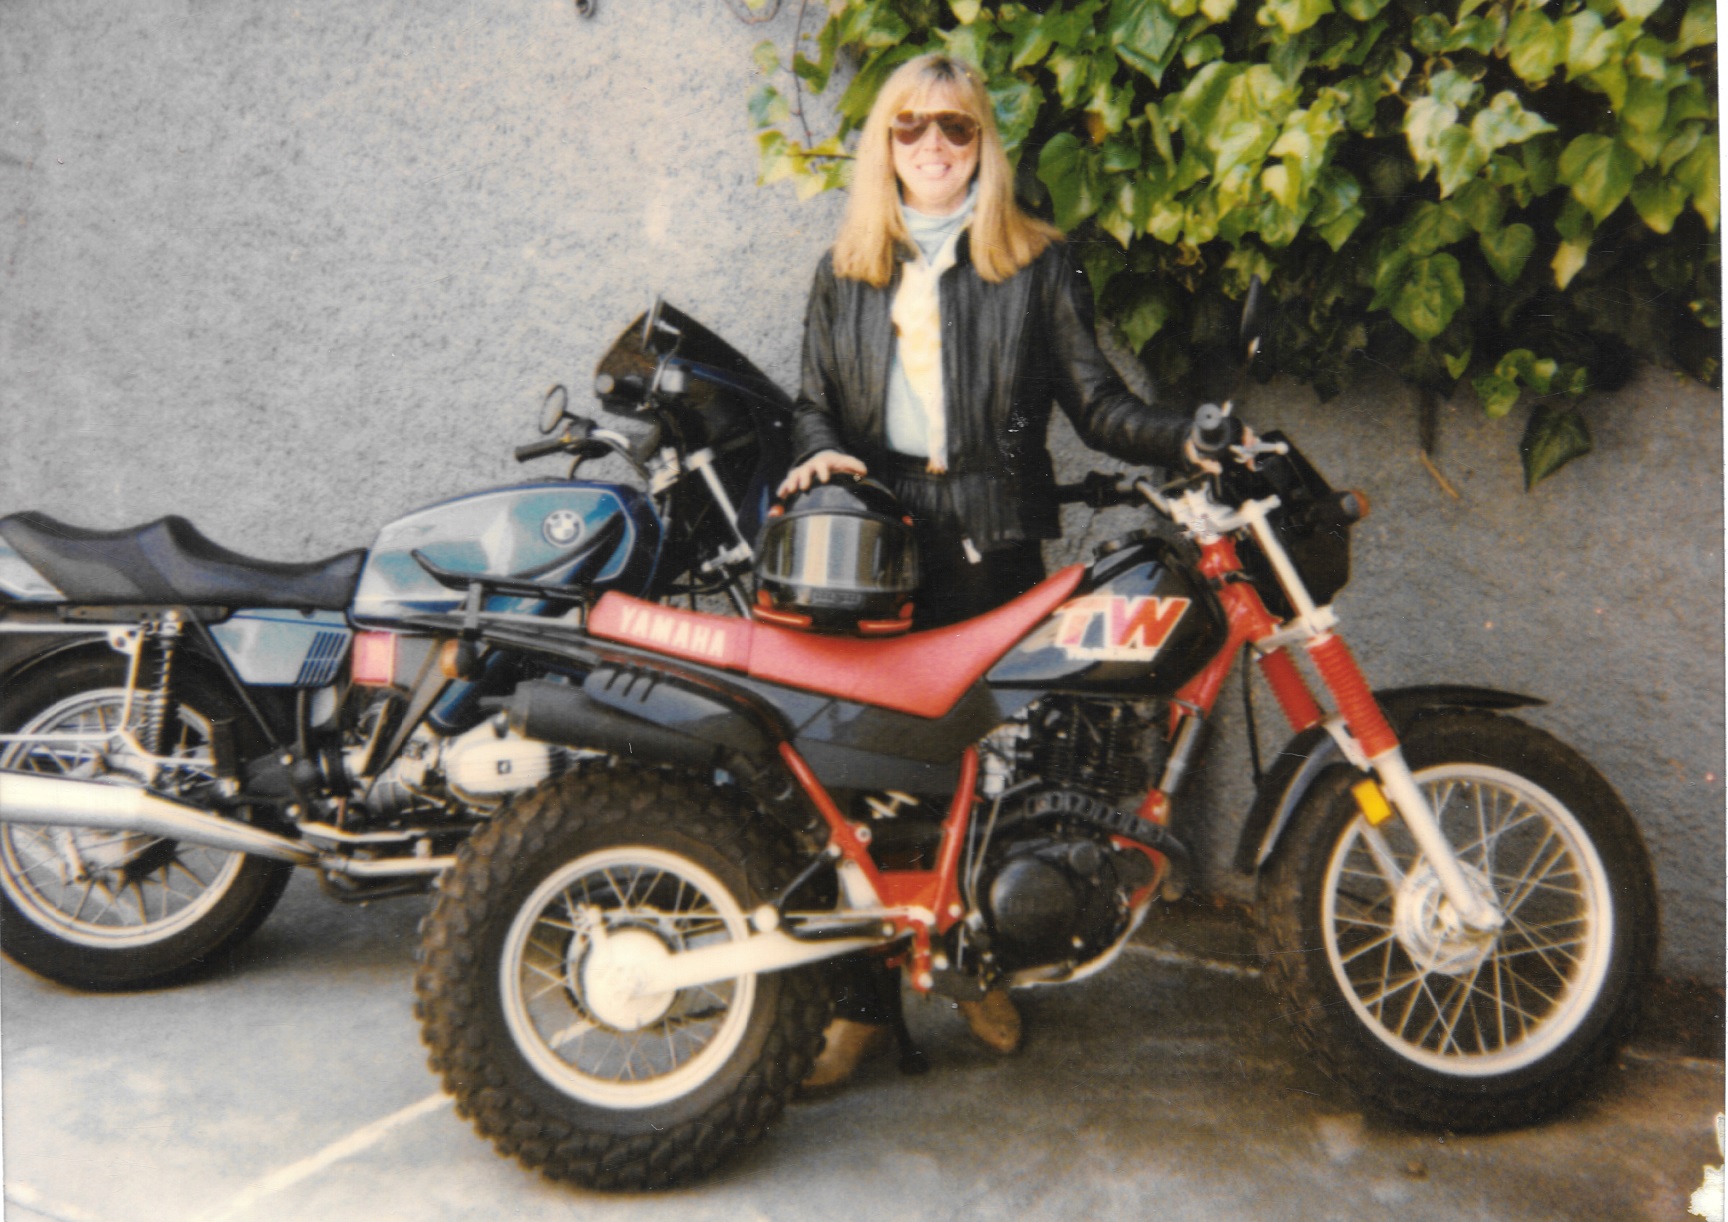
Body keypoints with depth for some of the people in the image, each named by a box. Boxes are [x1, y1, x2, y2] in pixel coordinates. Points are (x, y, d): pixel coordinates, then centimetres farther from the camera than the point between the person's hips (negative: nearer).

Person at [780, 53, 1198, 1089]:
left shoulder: (1038, 262, 9)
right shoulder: (845, 273, 18)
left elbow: (1094, 401, 4)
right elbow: (816, 401, 17)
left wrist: (1187, 437, -13)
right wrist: (823, 451, -5)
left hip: (994, 542, -1)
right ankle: (865, 1000, 10)